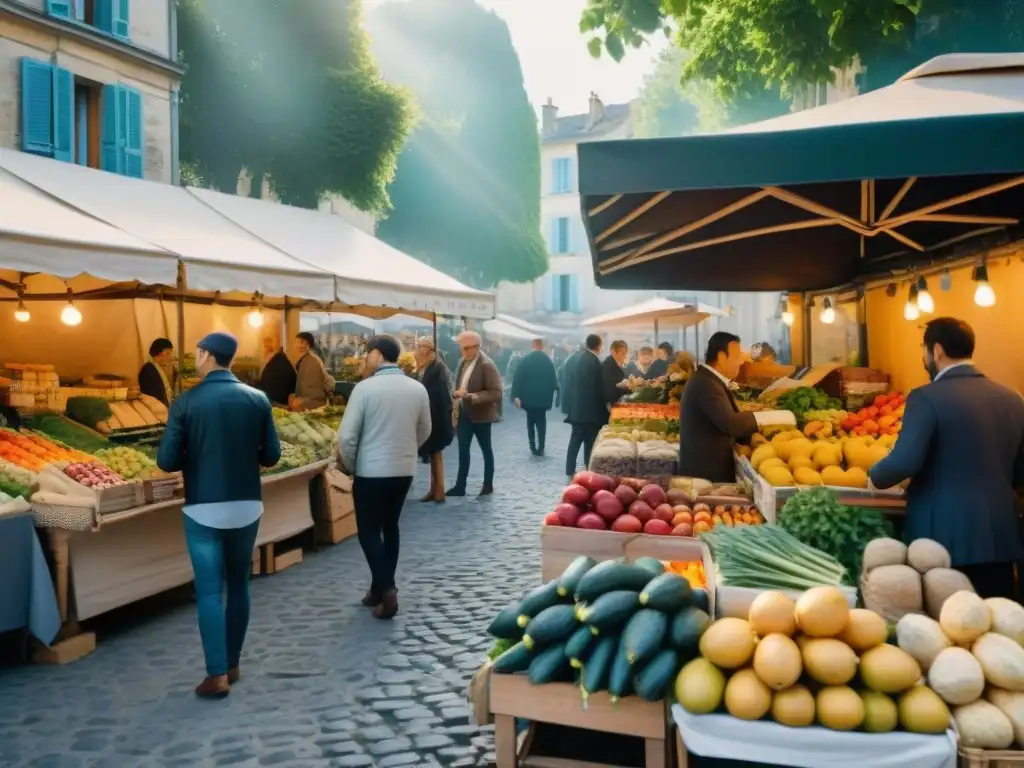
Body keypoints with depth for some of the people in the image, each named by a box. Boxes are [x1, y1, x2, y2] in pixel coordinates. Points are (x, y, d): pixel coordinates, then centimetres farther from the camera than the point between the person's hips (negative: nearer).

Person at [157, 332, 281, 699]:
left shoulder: (186, 403, -9)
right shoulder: (258, 400, -3)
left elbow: (167, 461, -9)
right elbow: (271, 455, 0)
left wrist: (196, 457, 11)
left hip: (203, 509, -3)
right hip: (247, 506, 3)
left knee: (209, 592, 4)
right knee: (238, 586, 15)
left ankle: (217, 674, 4)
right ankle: (232, 665, 24)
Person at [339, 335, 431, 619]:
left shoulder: (365, 388, -15)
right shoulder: (418, 389, -1)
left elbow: (347, 436, -14)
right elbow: (424, 432, 10)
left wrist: (349, 466, 3)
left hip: (371, 471, -5)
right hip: (405, 470, 5)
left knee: (368, 531, 6)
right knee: (389, 526, 18)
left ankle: (385, 589, -5)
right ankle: (382, 587, 24)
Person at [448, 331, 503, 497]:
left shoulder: (486, 365, -19)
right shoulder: (463, 361, 4)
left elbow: (497, 393, -22)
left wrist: (470, 396, -29)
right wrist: (455, 408, 8)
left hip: (480, 414, -6)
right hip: (463, 413, 6)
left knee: (486, 449, 9)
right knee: (463, 450, 9)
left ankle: (488, 485, 22)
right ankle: (460, 486, 15)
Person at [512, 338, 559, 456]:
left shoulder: (525, 360, -6)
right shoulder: (549, 361, -3)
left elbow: (518, 379, -10)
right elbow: (553, 380, -1)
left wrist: (516, 396, -8)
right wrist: (549, 397, 7)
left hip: (528, 397, 0)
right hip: (543, 397, 0)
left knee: (530, 422, 13)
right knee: (541, 422, 7)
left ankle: (533, 447, 9)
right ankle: (540, 448, 0)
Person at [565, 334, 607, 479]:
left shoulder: (578, 359, 8)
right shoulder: (595, 361, -14)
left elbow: (572, 383, 11)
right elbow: (599, 386, -12)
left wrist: (573, 402, 17)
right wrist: (606, 404, 0)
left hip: (577, 406, 7)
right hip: (591, 408, -7)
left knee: (575, 439, 10)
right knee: (590, 441, 1)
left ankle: (570, 470, 10)